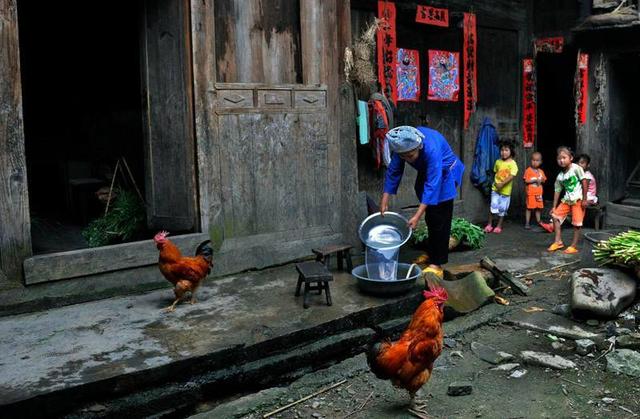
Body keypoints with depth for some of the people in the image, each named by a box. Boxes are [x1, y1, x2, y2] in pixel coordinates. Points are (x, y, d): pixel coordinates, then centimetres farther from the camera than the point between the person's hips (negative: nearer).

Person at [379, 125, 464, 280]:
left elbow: (432, 184, -42)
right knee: (430, 218, 16)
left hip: (444, 174, -6)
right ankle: (432, 254, 32)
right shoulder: (402, 145, -23)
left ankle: (437, 264, -9)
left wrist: (417, 216, -45)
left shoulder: (432, 149, -40)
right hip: (427, 172, 6)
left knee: (439, 220, -11)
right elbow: (393, 171, -13)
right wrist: (385, 200, -17)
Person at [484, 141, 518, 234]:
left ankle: (499, 226, 21)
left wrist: (502, 184, -23)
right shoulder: (498, 162, 4)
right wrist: (496, 182, 0)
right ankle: (489, 224, 7)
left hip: (505, 190, -2)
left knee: (502, 209, 7)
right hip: (496, 188, 2)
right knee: (493, 206, -6)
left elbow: (511, 176, -17)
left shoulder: (512, 163, -9)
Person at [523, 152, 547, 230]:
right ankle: (527, 223, 2)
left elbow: (544, 180, 14)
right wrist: (535, 180, -20)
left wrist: (542, 180, -9)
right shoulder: (528, 170, -7)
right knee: (529, 208, -3)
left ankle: (538, 221, 23)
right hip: (531, 193, -5)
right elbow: (526, 181, -13)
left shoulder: (541, 171, 9)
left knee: (538, 208, 11)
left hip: (539, 193, 5)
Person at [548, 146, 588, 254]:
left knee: (577, 223, -3)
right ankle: (558, 241, 7)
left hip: (578, 199, -6)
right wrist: (554, 207, 5)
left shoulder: (576, 168, -13)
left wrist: (584, 199, -14)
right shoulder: (560, 176, 4)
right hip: (567, 199, 6)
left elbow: (584, 182, -13)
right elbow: (557, 191, 8)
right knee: (555, 216, 1)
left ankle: (574, 246, 4)